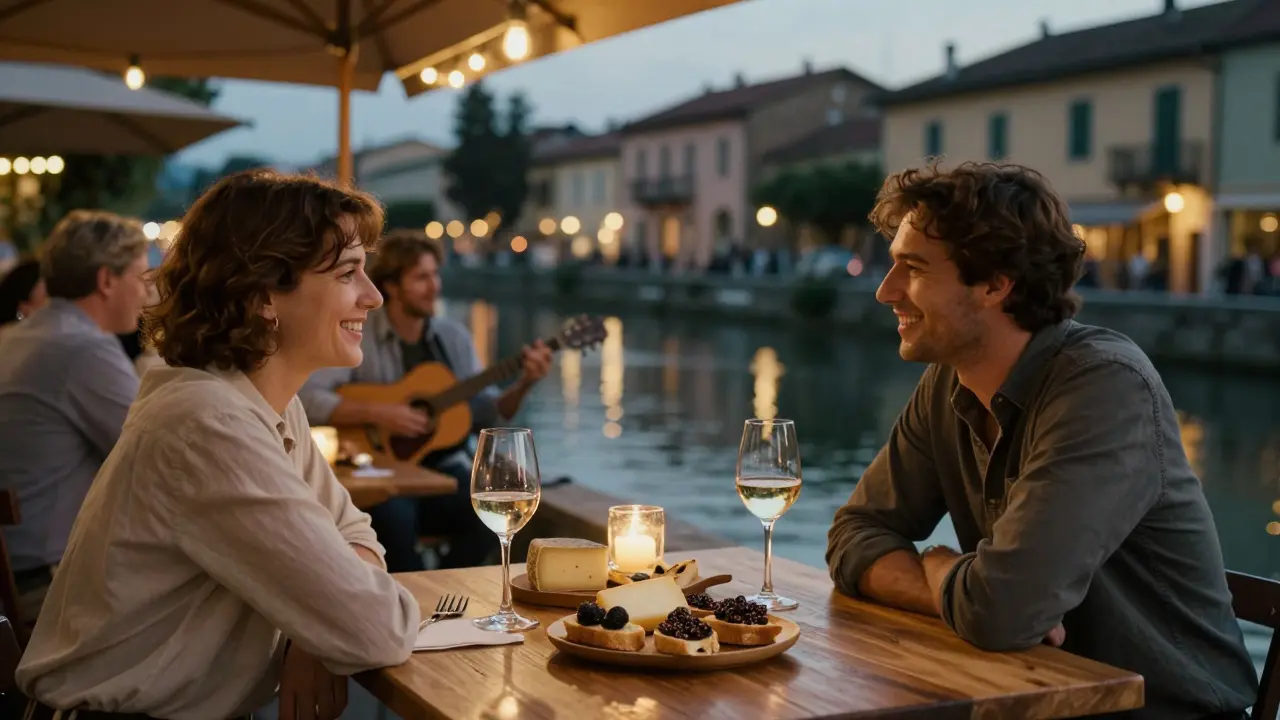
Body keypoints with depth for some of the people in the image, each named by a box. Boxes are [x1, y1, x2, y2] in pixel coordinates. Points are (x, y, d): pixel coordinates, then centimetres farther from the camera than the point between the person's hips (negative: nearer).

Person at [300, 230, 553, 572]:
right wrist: (375, 413, -24)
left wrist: (523, 385, -8)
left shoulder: (454, 336, 9)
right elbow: (306, 399, -17)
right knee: (396, 518, -37)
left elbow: (486, 415, 10)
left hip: (442, 467, 4)